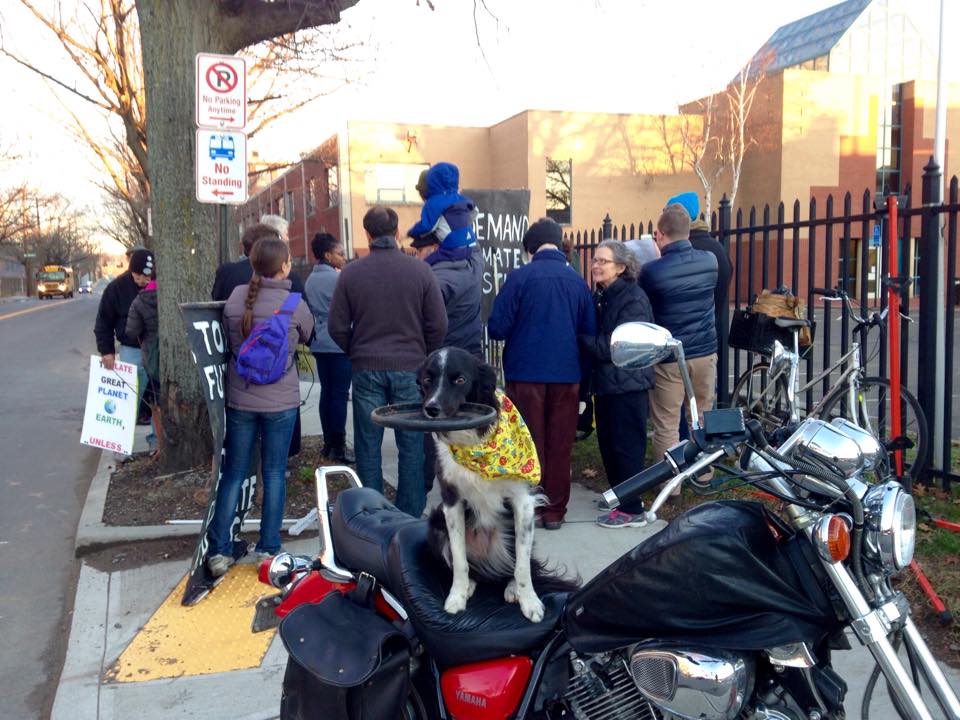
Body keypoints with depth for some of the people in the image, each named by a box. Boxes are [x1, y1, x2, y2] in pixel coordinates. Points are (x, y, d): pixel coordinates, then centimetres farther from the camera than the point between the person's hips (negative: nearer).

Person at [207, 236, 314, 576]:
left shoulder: (236, 296, -5)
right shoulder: (294, 303, -11)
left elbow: (228, 338, 8)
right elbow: (307, 335, 7)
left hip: (240, 398, 2)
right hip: (281, 400, -2)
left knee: (233, 472, 10)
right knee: (274, 473, 9)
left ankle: (219, 550, 10)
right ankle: (268, 548, 13)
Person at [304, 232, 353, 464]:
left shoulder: (311, 279, 10)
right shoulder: (338, 278, -12)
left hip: (319, 344, 8)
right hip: (339, 343, -8)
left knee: (326, 392, 11)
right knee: (340, 394, -4)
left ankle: (328, 443, 15)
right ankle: (338, 447, -3)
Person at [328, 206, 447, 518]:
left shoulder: (351, 273, -3)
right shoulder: (420, 270, -4)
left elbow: (337, 327, -1)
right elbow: (438, 324, -3)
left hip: (366, 369, 1)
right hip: (410, 369, 0)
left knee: (368, 446, 9)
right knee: (411, 446, 8)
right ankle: (411, 515, 14)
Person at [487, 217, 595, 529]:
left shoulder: (519, 277, -10)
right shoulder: (577, 281, 0)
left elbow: (497, 327, -11)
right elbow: (590, 331, 4)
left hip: (526, 373, -2)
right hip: (567, 373, 2)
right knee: (560, 445, 11)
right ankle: (555, 510, 18)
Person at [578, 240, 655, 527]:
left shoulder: (633, 299, -15)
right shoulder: (600, 296, 11)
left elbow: (612, 347, -21)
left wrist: (581, 338, -12)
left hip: (627, 384, -8)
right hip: (605, 382, 8)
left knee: (626, 446, -2)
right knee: (607, 442, 15)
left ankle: (631, 510, 7)